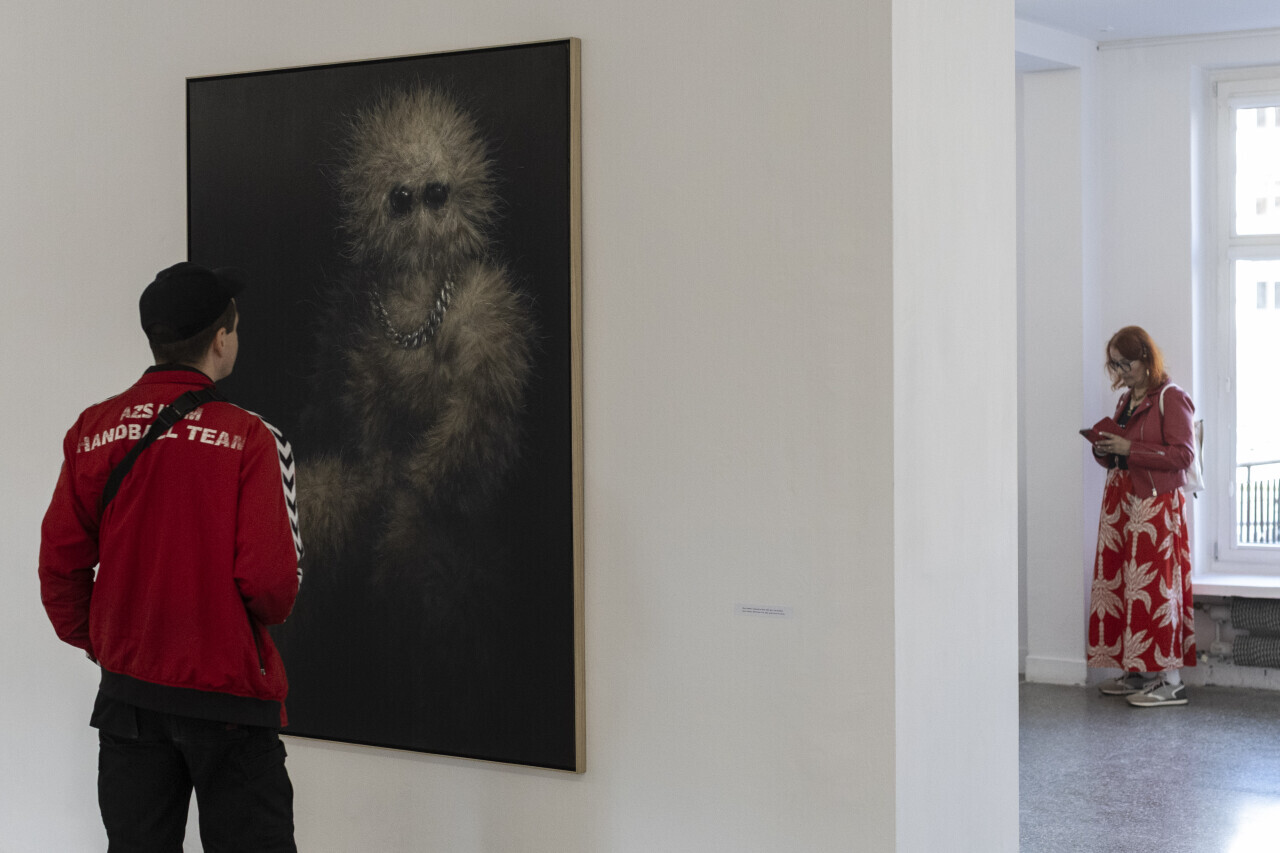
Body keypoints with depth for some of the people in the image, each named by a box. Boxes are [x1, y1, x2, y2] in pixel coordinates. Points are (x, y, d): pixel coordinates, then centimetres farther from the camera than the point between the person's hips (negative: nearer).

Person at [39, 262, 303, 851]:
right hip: (229, 692, -4)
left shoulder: (93, 432, -1)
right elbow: (273, 578, -17)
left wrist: (93, 641, 16)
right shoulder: (250, 439, -14)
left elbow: (59, 562, 1)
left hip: (128, 691, 4)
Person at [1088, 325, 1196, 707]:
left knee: (1155, 586, -10)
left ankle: (1171, 681, -8)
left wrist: (1129, 449, -18)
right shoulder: (1125, 401, 17)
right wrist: (1104, 451, 2)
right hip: (1121, 501, 8)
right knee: (1122, 583, 3)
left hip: (1157, 503, -8)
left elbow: (1182, 454, -14)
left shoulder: (1171, 398, -6)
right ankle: (1137, 673, 9)